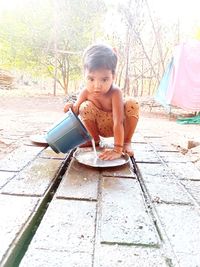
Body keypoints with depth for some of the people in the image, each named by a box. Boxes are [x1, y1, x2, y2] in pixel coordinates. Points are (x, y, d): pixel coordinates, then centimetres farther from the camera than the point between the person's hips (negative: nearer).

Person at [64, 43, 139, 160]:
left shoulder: (115, 92, -35)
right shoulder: (86, 92, -22)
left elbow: (118, 122, -40)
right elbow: (77, 109, -7)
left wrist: (117, 150, -45)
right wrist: (72, 107, -33)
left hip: (117, 126, -2)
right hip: (99, 127, 3)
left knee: (132, 104, -28)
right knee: (85, 107, -24)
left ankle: (126, 142, -10)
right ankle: (95, 139, 1)